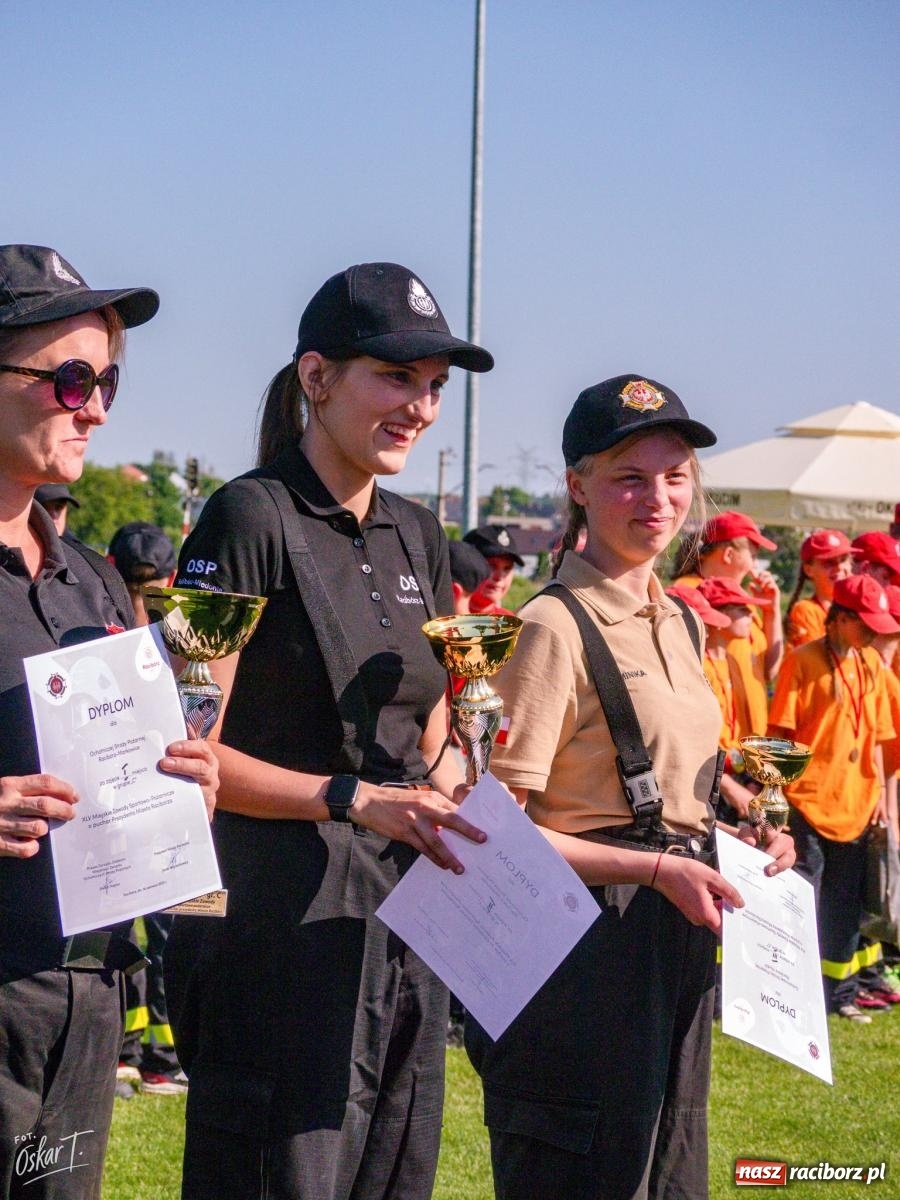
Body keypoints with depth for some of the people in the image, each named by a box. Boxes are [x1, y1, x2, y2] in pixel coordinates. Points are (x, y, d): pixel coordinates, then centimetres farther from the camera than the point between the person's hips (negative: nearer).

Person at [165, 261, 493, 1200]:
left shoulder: (417, 536, 14)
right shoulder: (253, 517, -9)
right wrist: (355, 799, -20)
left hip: (405, 910, 8)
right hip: (282, 913, -8)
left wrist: (444, 786, 3)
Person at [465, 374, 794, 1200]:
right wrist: (657, 868, -22)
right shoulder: (555, 627, -14)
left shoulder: (680, 625, 13)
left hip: (679, 942, 9)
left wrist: (733, 842, 7)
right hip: (586, 945, -9)